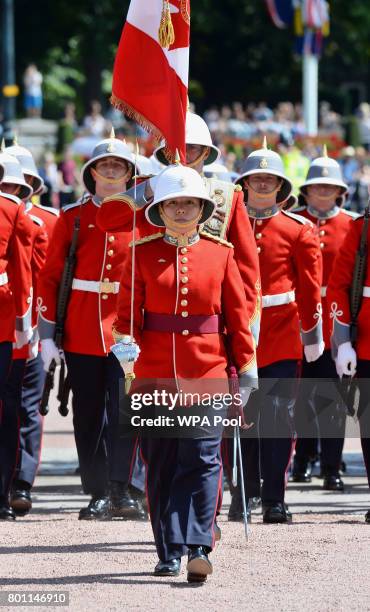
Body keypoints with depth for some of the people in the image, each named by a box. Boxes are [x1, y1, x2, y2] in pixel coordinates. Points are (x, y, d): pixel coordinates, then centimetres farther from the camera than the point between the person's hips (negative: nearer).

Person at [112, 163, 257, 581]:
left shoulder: (220, 253, 6)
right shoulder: (143, 254, 5)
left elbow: (238, 313, 7)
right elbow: (127, 311, 6)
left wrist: (247, 366, 4)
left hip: (207, 374, -1)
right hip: (156, 372, 1)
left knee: (202, 460, -10)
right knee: (160, 464, 5)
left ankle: (197, 547, -16)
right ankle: (169, 552, 13)